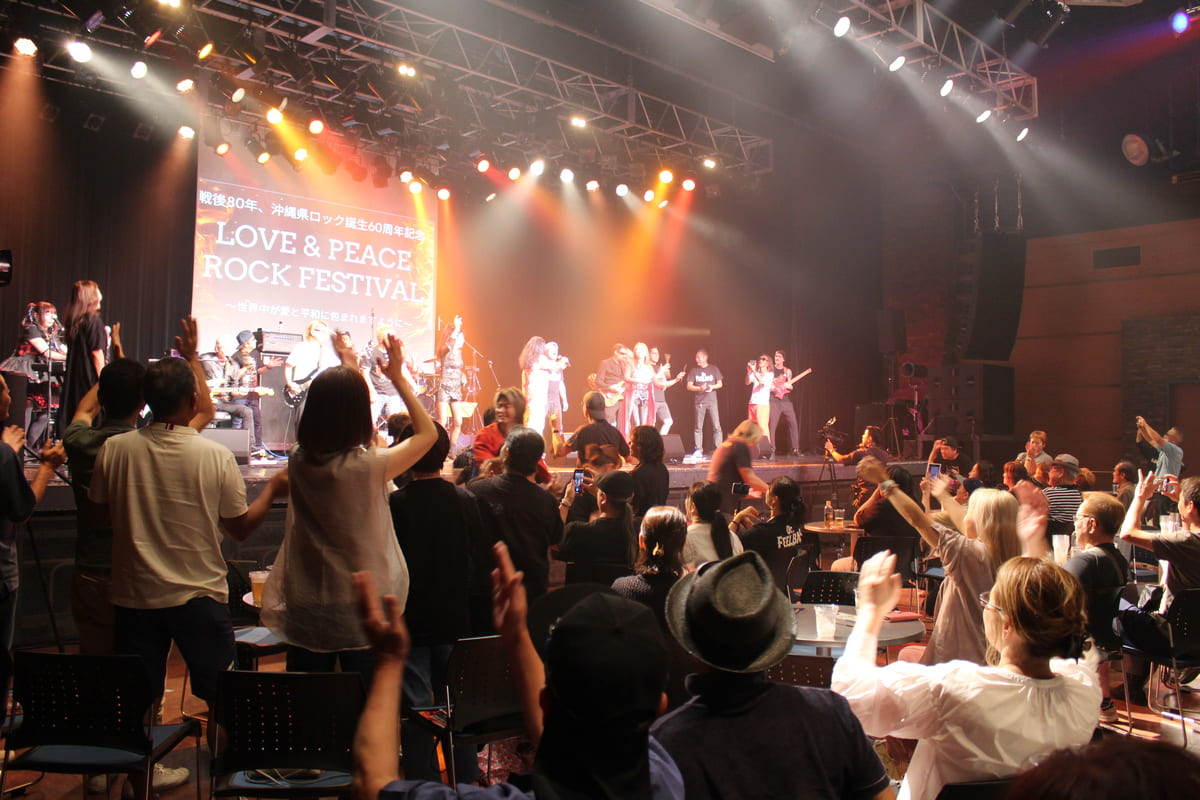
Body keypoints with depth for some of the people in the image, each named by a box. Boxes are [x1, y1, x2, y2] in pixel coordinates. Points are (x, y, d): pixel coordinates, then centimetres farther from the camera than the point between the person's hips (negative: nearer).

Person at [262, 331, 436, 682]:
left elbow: (328, 418, 17)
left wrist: (348, 372, 27)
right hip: (362, 611, -4)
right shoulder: (368, 466, -18)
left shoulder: (299, 461, -5)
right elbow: (428, 433, -3)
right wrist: (398, 378, 2)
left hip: (305, 614, 4)